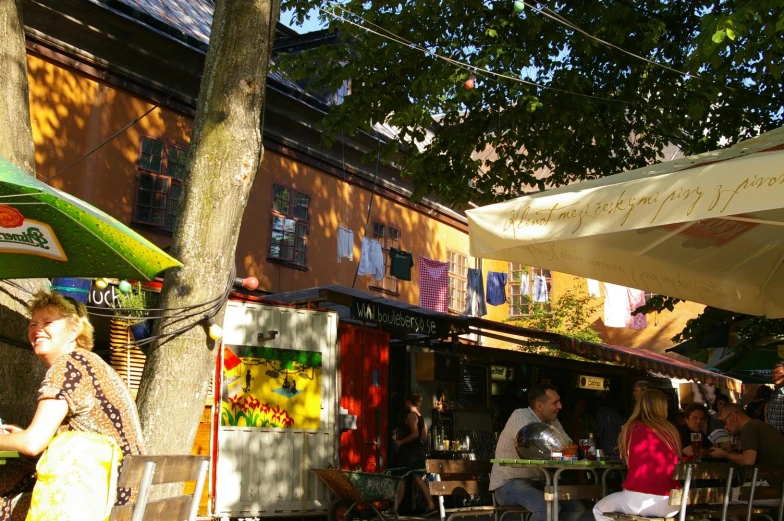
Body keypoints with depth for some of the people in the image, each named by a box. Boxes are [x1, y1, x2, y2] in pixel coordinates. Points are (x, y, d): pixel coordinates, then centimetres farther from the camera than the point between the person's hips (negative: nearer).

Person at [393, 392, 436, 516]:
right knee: (417, 478, 9)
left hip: (409, 451, -8)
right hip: (418, 450, 8)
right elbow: (424, 437, 17)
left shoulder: (410, 415, -13)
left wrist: (401, 442, -16)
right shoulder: (420, 416, 13)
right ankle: (431, 506, 4)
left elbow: (415, 433, -23)